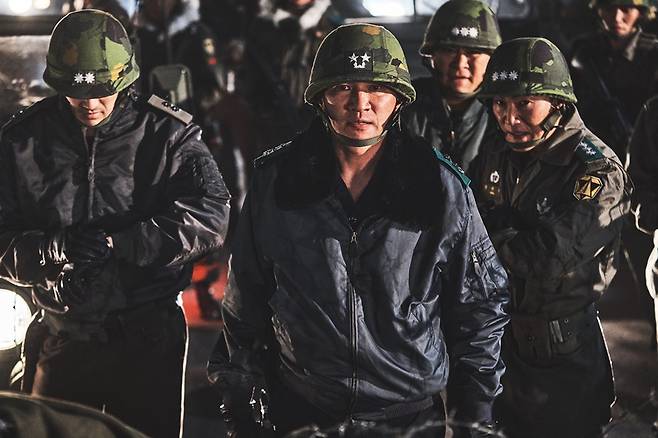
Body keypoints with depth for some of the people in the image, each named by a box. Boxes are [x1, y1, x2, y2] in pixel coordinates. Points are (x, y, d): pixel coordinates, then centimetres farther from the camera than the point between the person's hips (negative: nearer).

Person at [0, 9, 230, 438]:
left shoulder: (166, 133, -5)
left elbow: (209, 214, -18)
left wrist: (115, 242, -23)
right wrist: (57, 249, -22)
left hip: (148, 338, -2)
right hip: (63, 338, 2)